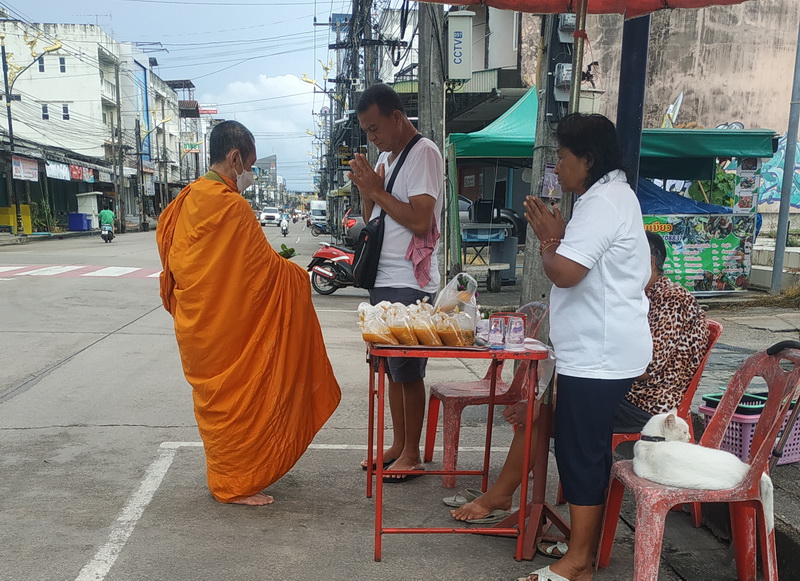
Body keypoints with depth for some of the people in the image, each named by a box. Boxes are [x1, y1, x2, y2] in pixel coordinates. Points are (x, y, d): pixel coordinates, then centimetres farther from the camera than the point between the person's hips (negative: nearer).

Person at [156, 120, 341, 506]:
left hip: (196, 322, 9)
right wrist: (297, 275, 1)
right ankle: (235, 485, 17)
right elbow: (264, 266, -17)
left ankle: (224, 472, 34)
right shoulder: (232, 207, -21)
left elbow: (167, 246, 14)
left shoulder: (188, 199, 5)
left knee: (214, 396, 19)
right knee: (234, 398, 4)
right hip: (228, 324, -9)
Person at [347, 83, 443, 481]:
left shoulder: (424, 153, -10)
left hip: (410, 285, -8)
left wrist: (377, 190, -13)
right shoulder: (386, 157, 17)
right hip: (383, 280, 8)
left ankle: (412, 454, 12)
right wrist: (365, 189, 0)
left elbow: (420, 221, -20)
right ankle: (397, 445, 24)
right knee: (392, 368, 13)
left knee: (408, 370, -1)